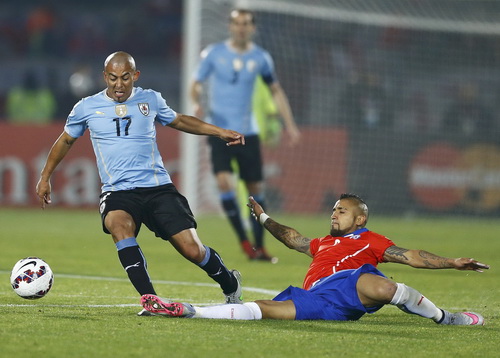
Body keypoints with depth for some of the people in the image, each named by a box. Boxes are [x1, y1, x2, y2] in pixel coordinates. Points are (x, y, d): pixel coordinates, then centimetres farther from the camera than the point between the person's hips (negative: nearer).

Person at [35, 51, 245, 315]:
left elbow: (179, 121, 27)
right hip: (118, 193, -1)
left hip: (158, 187, 1)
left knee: (193, 251, -8)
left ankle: (230, 285, 24)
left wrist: (219, 132, 23)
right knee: (119, 224, -36)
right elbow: (65, 140, 22)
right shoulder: (87, 108, 4)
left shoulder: (151, 100, 7)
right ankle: (151, 300, -37)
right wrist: (45, 177, 26)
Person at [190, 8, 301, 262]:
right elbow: (196, 84, 4)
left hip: (247, 132, 2)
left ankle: (259, 247, 15)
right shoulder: (213, 53, -3)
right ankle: (243, 241, -11)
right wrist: (196, 101, -20)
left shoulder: (260, 58, 2)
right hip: (219, 130, -2)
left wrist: (290, 124, 8)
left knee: (256, 189, 3)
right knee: (224, 182, -20)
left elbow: (276, 90, 14)